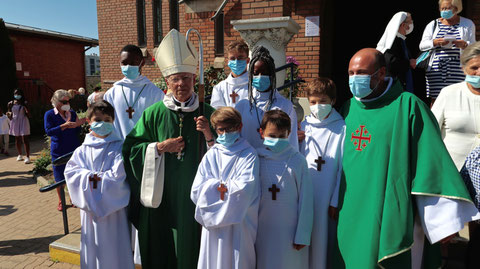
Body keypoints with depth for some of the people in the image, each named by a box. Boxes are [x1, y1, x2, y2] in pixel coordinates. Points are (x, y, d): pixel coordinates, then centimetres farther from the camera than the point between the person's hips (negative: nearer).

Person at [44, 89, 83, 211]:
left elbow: (77, 133, 7)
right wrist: (64, 126, -26)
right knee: (59, 178, 8)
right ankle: (60, 201, 26)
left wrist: (78, 125, -14)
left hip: (73, 149, 2)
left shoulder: (72, 113, 5)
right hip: (58, 151, -2)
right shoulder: (49, 114, -4)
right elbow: (48, 131, -16)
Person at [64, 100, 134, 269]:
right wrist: (89, 177, -17)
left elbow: (118, 174, -15)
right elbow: (70, 171, -2)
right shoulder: (82, 150, 5)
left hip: (112, 207, -3)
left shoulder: (119, 147, -6)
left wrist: (94, 177, -11)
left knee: (113, 247, 6)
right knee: (93, 245, 15)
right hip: (90, 207, 3)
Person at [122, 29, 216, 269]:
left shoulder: (207, 113, -1)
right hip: (162, 195, 0)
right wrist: (161, 147, -13)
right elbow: (132, 149, 0)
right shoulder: (154, 113, -2)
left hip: (196, 194, 0)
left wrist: (210, 137, -18)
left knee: (193, 248, 12)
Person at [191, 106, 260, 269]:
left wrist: (215, 186, -8)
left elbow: (244, 190, -18)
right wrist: (229, 187, -11)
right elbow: (196, 191, -3)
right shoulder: (211, 155, 5)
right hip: (213, 223, 3)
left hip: (238, 224, -2)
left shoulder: (249, 155, -4)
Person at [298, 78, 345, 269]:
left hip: (328, 198, -3)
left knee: (325, 238, 8)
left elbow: (344, 167, -7)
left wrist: (336, 201, -7)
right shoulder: (303, 126, 7)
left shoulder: (341, 129, -5)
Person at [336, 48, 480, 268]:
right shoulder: (349, 108, 9)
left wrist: (444, 218, -10)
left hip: (392, 219, -4)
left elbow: (431, 159, -8)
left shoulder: (407, 105, -6)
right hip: (351, 215, 5)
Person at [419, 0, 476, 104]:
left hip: (458, 69, 0)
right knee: (435, 99, -4)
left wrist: (464, 44, -15)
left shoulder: (468, 24, 14)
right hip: (436, 69, 0)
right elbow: (422, 46, 5)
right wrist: (435, 42, -15)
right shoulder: (433, 24, 14)